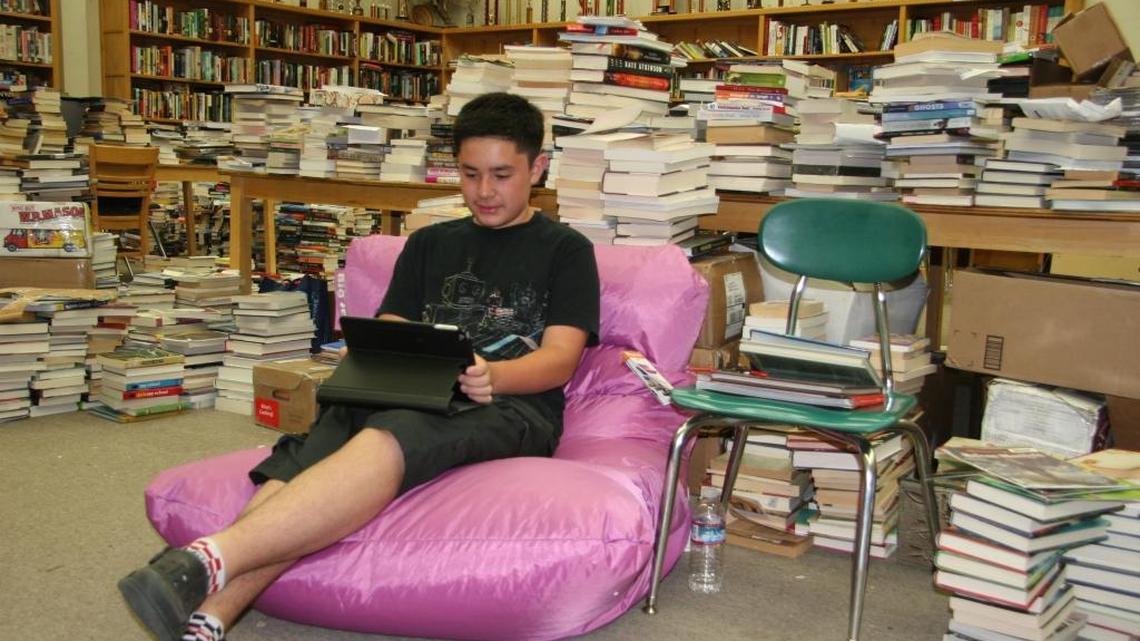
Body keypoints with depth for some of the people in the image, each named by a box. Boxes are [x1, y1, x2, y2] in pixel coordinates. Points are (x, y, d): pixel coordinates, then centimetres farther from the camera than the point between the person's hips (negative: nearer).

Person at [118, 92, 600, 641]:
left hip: (514, 407, -4)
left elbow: (560, 359, 0)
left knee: (389, 437, -38)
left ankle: (210, 558, -50)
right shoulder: (429, 244, 26)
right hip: (412, 397, 4)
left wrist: (491, 376, -22)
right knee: (312, 450, -31)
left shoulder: (565, 250, 13)